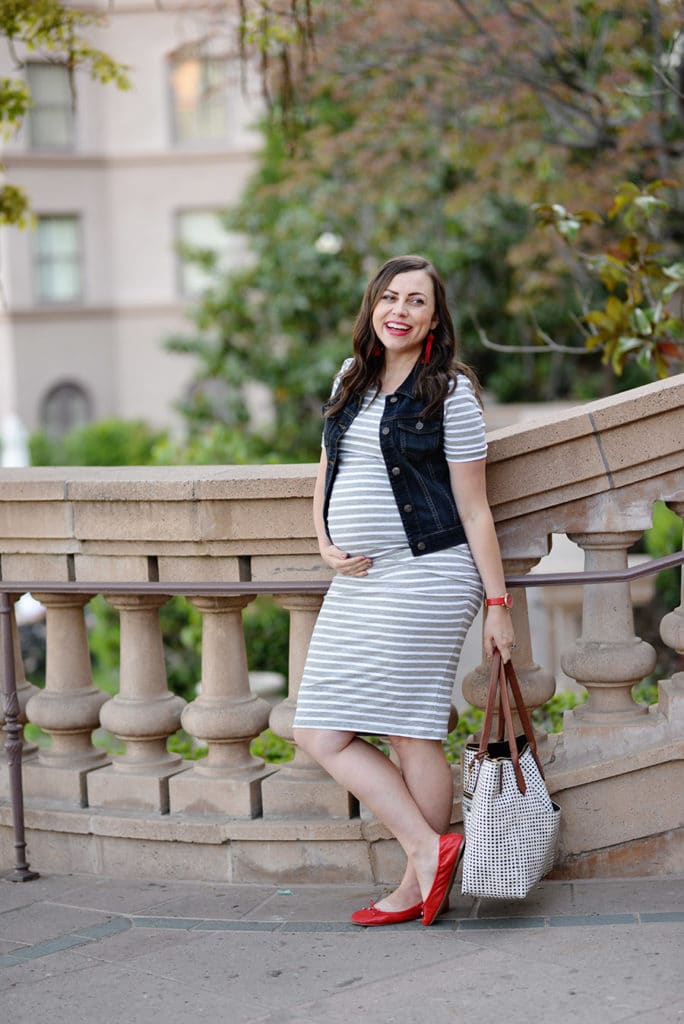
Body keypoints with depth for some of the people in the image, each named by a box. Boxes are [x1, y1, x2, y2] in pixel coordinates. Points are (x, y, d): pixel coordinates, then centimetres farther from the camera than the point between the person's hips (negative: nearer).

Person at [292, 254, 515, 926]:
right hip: (354, 584, 7)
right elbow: (327, 472, 23)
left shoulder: (450, 392, -4)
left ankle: (420, 884, 9)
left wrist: (497, 602, -5)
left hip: (425, 577, -7)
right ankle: (429, 847, 7)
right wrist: (325, 545, 6)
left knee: (412, 732, -5)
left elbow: (473, 508, -4)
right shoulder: (351, 379, 14)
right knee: (320, 734, 3)